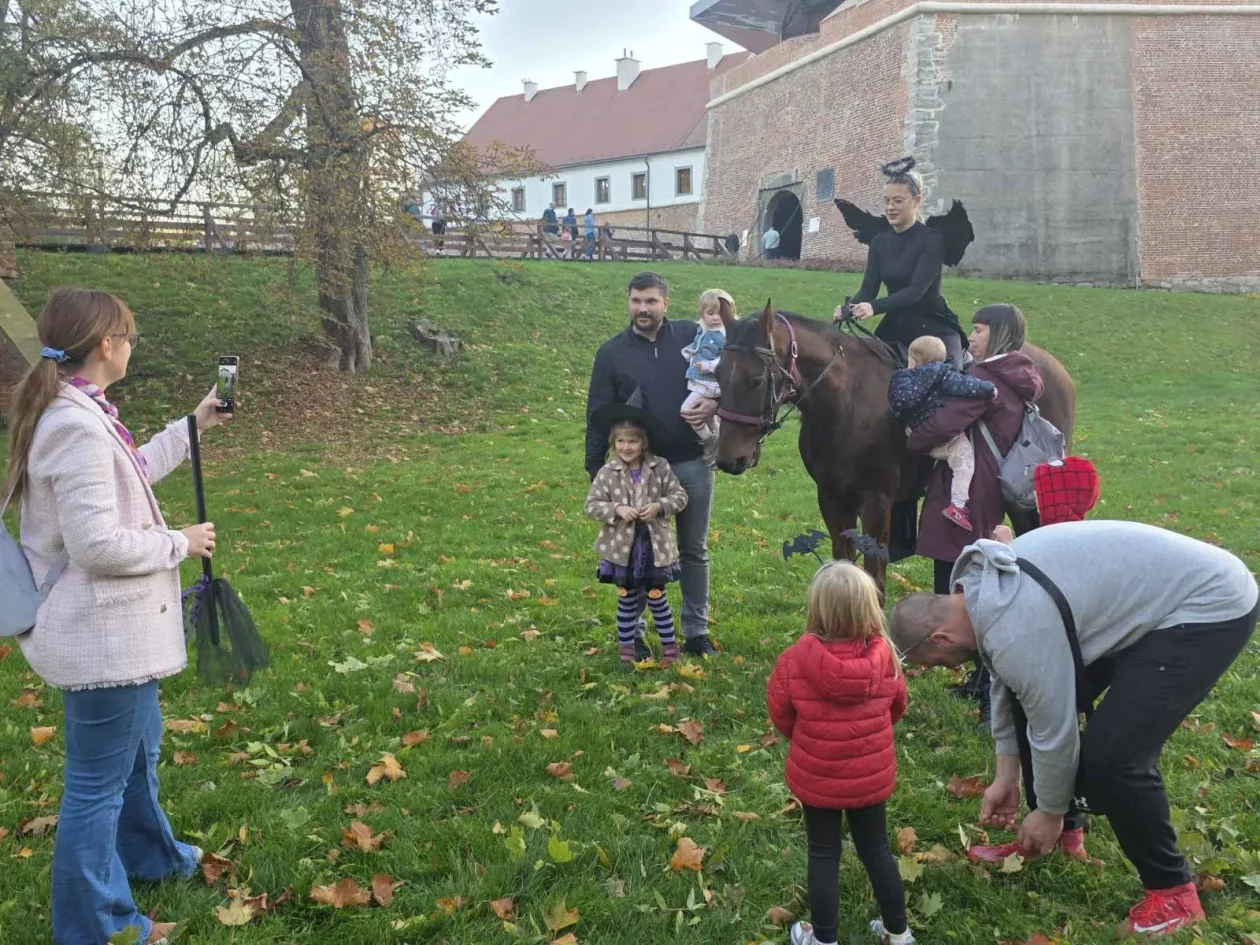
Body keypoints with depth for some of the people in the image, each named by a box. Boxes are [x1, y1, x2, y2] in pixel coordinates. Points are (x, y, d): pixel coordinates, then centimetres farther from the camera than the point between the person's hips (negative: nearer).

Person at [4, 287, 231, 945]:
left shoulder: (72, 413, 7)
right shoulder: (80, 429, -26)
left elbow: (128, 474, 24)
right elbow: (97, 544, -29)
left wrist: (191, 427, 27)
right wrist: (180, 543, -14)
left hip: (113, 628, 11)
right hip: (101, 638, -11)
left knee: (139, 748, 30)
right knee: (98, 786, 5)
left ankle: (149, 855, 52)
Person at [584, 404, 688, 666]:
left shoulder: (660, 468, -4)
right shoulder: (607, 473, -6)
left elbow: (679, 495, 0)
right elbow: (592, 505, -6)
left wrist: (659, 506, -17)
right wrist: (617, 509, -21)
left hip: (655, 546, 0)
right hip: (623, 547, 0)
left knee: (657, 598, 10)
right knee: (627, 600, 12)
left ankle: (669, 644, 25)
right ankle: (625, 647, 26)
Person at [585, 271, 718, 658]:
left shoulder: (691, 336, 0)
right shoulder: (611, 353, 0)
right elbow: (598, 417, 1)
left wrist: (716, 402, -17)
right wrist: (595, 470, -3)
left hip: (692, 463, 1)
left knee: (694, 551, 13)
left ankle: (696, 631, 26)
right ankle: (633, 635, 22)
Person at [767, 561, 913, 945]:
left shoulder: (796, 659, -23)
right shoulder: (884, 656, -16)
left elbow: (779, 711, -7)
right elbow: (897, 705, 2)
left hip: (817, 777, -2)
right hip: (871, 775, 2)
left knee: (823, 856, 15)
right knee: (877, 851, 20)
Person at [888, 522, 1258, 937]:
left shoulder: (1017, 635, -30)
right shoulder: (978, 587, 0)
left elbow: (1053, 731, -18)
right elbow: (1007, 685, 13)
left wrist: (1050, 813, 0)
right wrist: (1006, 777, 16)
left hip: (1209, 606, -10)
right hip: (1148, 588, 10)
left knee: (1109, 755, -18)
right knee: (1034, 698, 9)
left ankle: (1173, 891, 5)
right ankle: (1059, 835, 26)